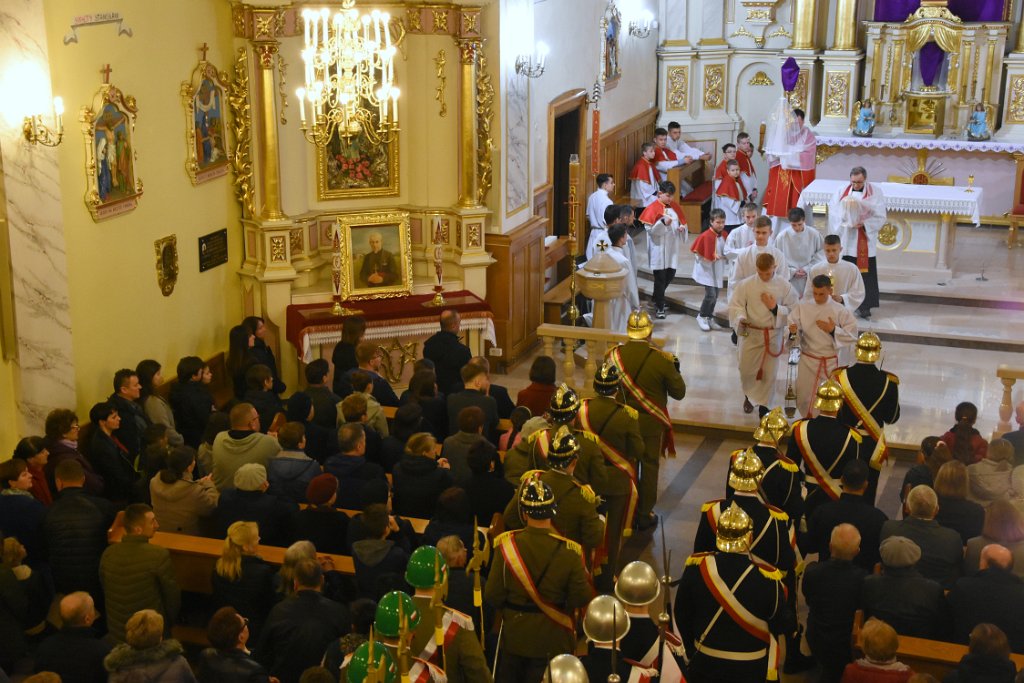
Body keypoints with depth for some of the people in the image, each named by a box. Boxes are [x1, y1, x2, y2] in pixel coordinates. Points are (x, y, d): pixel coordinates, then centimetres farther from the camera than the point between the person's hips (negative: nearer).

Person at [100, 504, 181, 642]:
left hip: (115, 632, 4)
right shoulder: (159, 555, -22)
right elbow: (172, 595, -11)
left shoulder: (108, 554, -8)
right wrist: (168, 622, 9)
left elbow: (106, 592, 6)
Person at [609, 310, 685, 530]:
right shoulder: (661, 360, -20)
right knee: (649, 467, 13)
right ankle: (644, 515, 21)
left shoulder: (614, 355, -13)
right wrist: (675, 370, 5)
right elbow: (679, 392, -10)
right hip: (651, 423, -3)